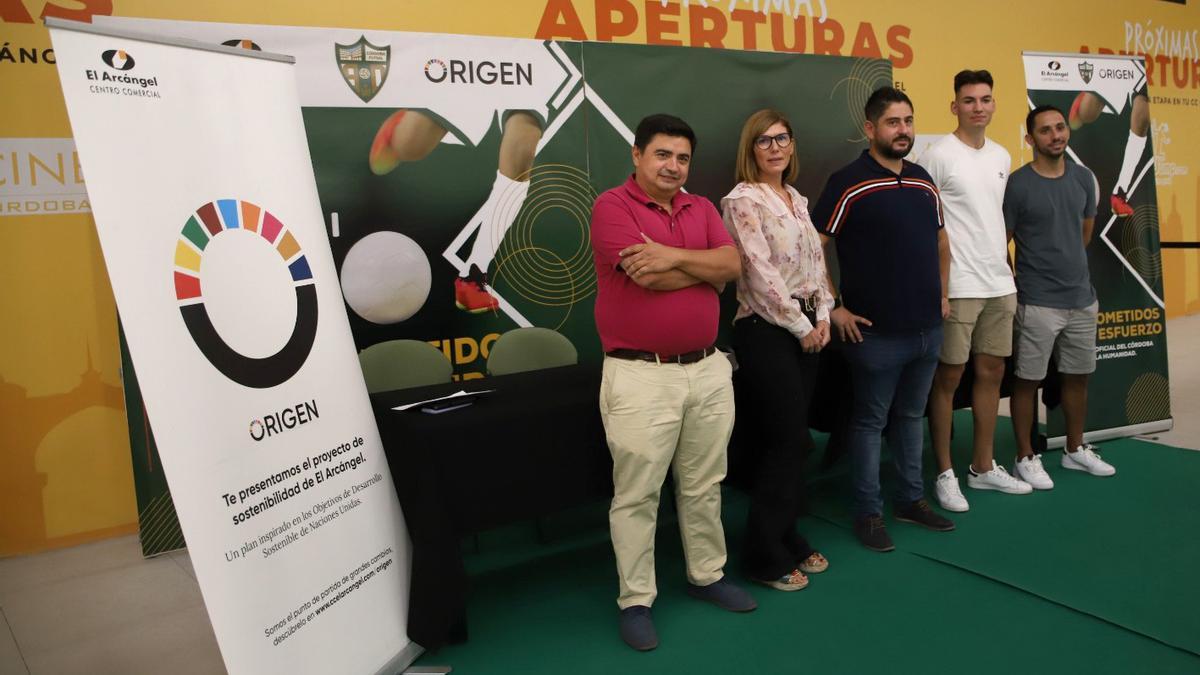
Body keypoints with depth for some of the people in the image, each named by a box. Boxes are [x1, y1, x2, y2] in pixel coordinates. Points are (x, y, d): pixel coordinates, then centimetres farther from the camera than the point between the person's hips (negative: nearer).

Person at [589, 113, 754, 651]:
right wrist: (706, 267, -3)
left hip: (708, 369, 6)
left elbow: (732, 265, -1)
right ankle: (635, 601, 17)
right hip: (640, 376, -6)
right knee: (636, 495, 4)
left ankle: (707, 575, 35)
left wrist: (675, 256, -15)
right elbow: (650, 276, -19)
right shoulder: (612, 207, -7)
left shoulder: (702, 208, 12)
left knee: (704, 485, 17)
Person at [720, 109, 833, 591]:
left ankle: (787, 540, 25)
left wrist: (823, 316, 2)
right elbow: (761, 274, -16)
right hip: (765, 331, -8)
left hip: (806, 328, 8)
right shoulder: (742, 201, -10)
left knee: (792, 441, 12)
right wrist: (802, 327, -12)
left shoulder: (798, 200, 16)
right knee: (787, 442, -5)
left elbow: (816, 261, 16)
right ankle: (765, 556, 9)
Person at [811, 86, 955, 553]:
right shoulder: (849, 182, -11)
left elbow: (940, 241, 22)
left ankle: (912, 499, 32)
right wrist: (834, 308, -13)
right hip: (877, 333, -6)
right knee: (870, 421, 5)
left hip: (928, 329, 6)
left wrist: (942, 296, 16)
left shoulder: (923, 181, 10)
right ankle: (868, 512, 17)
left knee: (911, 416, 18)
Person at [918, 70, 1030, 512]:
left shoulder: (1002, 157, 14)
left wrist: (1006, 265, 16)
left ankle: (984, 467, 25)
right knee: (948, 377, -1)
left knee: (991, 372, 13)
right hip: (957, 287, -7)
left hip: (1000, 284, 8)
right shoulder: (938, 156, -8)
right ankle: (944, 475, 10)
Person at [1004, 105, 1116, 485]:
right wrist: (1012, 288, -3)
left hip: (1082, 298, 6)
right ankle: (1026, 457, 14)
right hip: (1037, 303, -6)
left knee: (1078, 376, 16)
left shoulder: (1083, 178, 7)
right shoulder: (1017, 184, -11)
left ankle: (1076, 450, 31)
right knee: (1028, 380, 2)